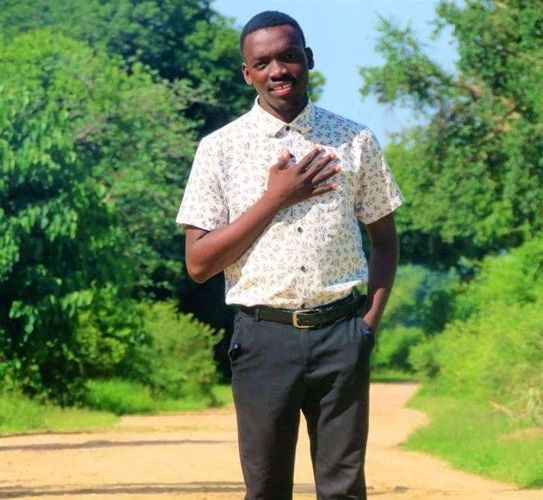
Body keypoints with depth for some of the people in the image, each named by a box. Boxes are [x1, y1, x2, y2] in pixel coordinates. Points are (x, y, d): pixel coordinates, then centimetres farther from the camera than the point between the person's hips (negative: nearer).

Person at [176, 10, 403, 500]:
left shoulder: (356, 141, 6)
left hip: (340, 332, 1)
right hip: (264, 336, -1)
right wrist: (274, 199, -10)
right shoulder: (220, 148, 1)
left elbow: (385, 239, 14)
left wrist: (371, 320, 0)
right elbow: (199, 263, -3)